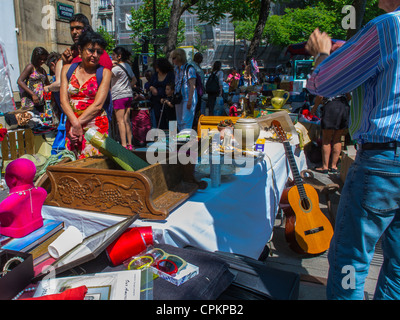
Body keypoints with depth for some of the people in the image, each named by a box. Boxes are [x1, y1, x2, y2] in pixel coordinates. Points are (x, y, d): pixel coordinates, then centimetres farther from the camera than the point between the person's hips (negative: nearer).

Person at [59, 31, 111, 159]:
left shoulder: (104, 72, 2)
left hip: (96, 127, -3)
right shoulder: (68, 69, 12)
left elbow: (98, 105, -6)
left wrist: (78, 123, -10)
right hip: (72, 126, 3)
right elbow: (63, 100, 3)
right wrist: (75, 123, -13)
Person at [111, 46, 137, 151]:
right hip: (129, 95, 8)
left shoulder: (117, 67, -10)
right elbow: (134, 80, 23)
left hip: (119, 96, -8)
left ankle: (124, 145, -9)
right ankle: (129, 144, 11)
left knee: (120, 121, -6)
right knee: (127, 120, 9)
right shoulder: (127, 66, 15)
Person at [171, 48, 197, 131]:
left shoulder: (189, 69, -9)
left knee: (186, 122, -10)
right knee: (179, 122, 10)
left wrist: (190, 100, -21)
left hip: (188, 99, -8)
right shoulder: (176, 69, 15)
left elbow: (192, 86, -15)